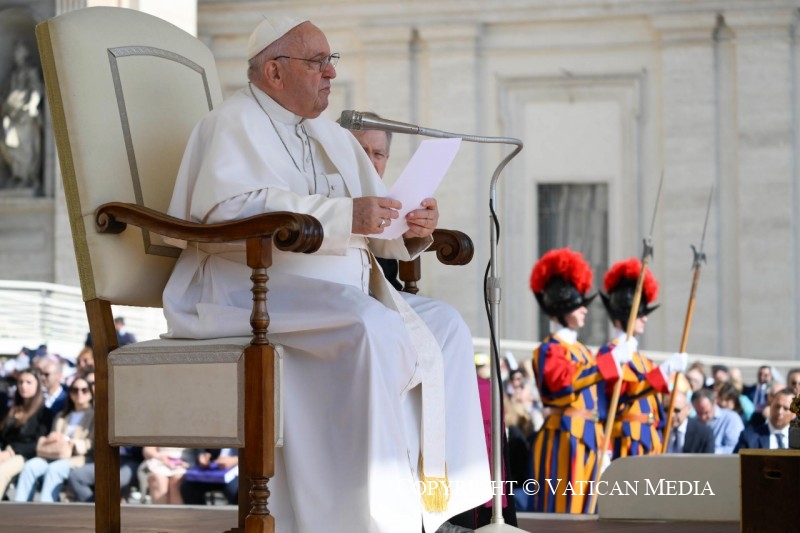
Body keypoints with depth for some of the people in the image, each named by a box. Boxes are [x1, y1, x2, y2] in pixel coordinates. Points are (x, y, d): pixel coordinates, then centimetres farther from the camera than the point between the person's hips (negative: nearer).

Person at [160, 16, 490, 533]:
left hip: (342, 291, 9)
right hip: (251, 291, -9)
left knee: (444, 325, -7)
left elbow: (376, 233, 19)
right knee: (372, 329, -31)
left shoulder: (333, 138, 25)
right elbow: (226, 206, -22)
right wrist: (343, 215, -27)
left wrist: (413, 232, -8)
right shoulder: (236, 123, -2)